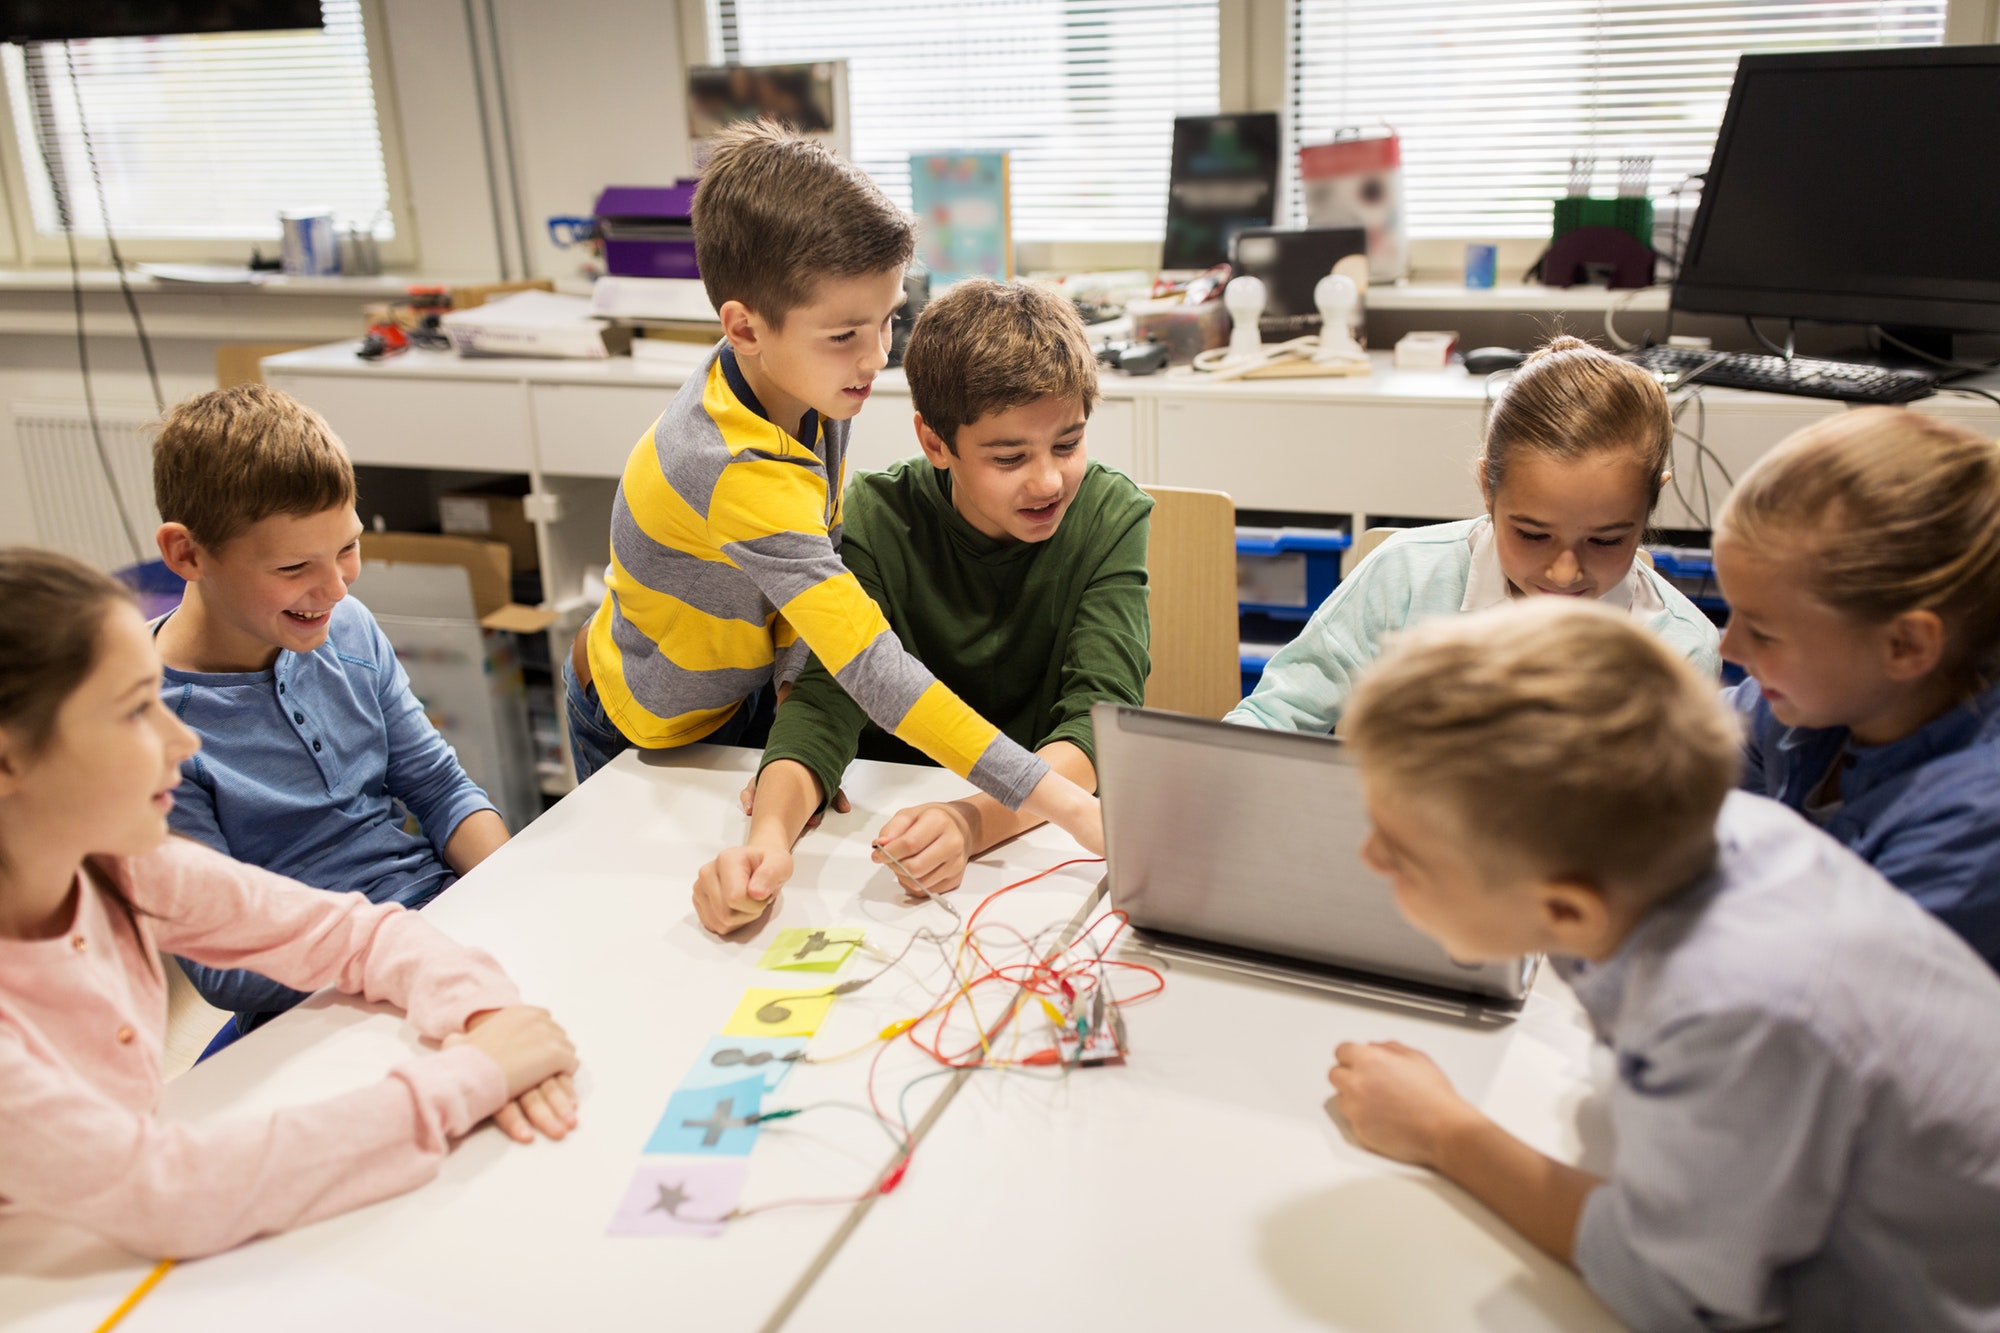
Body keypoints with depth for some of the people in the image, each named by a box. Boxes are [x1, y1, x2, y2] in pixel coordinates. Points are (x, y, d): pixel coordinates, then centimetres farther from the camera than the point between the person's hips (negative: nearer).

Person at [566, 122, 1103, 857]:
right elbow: (872, 666, -50)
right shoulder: (737, 473, -44)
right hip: (658, 730, -6)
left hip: (745, 679, 6)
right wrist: (1066, 804, -52)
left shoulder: (797, 377, -19)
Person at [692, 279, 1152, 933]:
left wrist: (975, 819, -39)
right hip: (893, 815, 0)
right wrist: (770, 835, -40)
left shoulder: (1111, 516, -10)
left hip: (1048, 829, 1)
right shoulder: (877, 518, -10)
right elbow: (826, 698, -18)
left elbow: (1102, 715, -20)